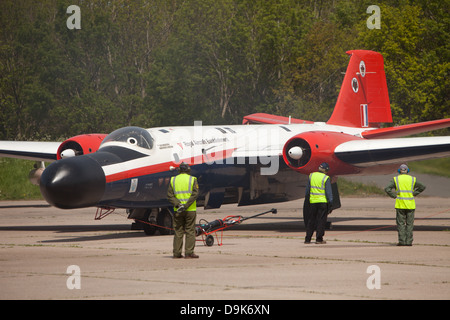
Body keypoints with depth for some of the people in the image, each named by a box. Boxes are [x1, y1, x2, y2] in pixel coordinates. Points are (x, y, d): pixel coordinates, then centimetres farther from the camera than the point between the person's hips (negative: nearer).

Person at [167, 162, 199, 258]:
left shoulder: (173, 180, 5)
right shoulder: (192, 179, -3)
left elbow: (170, 195, -1)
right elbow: (195, 194, -13)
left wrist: (178, 204, -10)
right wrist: (186, 206, -15)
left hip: (177, 211, 3)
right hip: (190, 210, -3)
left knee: (178, 231, 8)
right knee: (190, 231, 1)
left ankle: (176, 253, 7)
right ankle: (189, 253, -3)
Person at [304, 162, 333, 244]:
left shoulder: (311, 176, 5)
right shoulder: (326, 178, -7)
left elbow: (307, 189, 10)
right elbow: (328, 192, -9)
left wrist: (306, 197, 20)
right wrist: (330, 203, -6)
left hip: (313, 201, 4)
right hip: (323, 202, -4)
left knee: (311, 220, 10)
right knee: (321, 221, 2)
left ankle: (307, 239, 9)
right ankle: (319, 239, 0)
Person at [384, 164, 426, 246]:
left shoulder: (396, 179, 0)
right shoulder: (412, 179, 5)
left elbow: (387, 189, -8)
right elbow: (422, 187, 9)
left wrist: (394, 196, 0)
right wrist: (414, 194, 9)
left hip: (400, 205, -1)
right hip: (410, 205, 1)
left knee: (401, 223, 3)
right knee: (409, 224, 6)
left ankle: (402, 241, -3)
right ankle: (409, 241, 2)